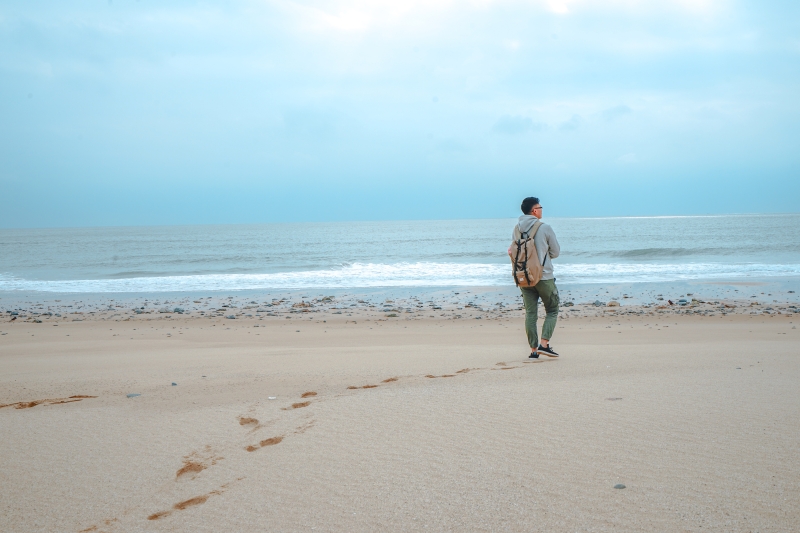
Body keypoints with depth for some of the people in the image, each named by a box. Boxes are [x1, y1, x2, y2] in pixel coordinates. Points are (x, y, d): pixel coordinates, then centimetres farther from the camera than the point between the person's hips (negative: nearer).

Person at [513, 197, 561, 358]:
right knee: (552, 311, 9)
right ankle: (544, 344, -4)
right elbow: (556, 252, 0)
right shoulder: (545, 228, -11)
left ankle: (533, 349, 7)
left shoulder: (517, 229, 3)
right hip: (544, 277, -4)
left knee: (530, 313, 8)